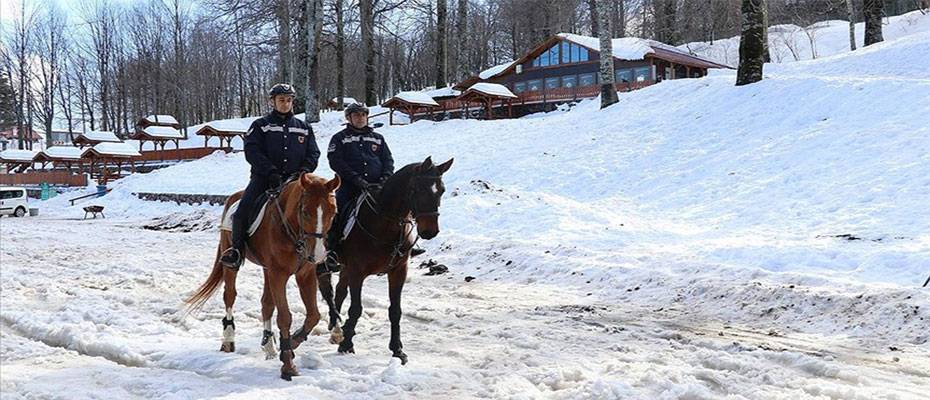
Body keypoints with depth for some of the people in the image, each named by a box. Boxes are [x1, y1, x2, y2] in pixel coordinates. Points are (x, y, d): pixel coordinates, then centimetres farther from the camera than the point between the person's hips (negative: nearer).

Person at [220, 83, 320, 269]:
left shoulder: (303, 128, 17)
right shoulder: (261, 125, 7)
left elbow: (313, 154, 14)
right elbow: (252, 152, -4)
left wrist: (304, 171, -7)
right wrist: (271, 172, -17)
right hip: (264, 177, -2)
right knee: (243, 210, -22)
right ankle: (236, 250, -9)